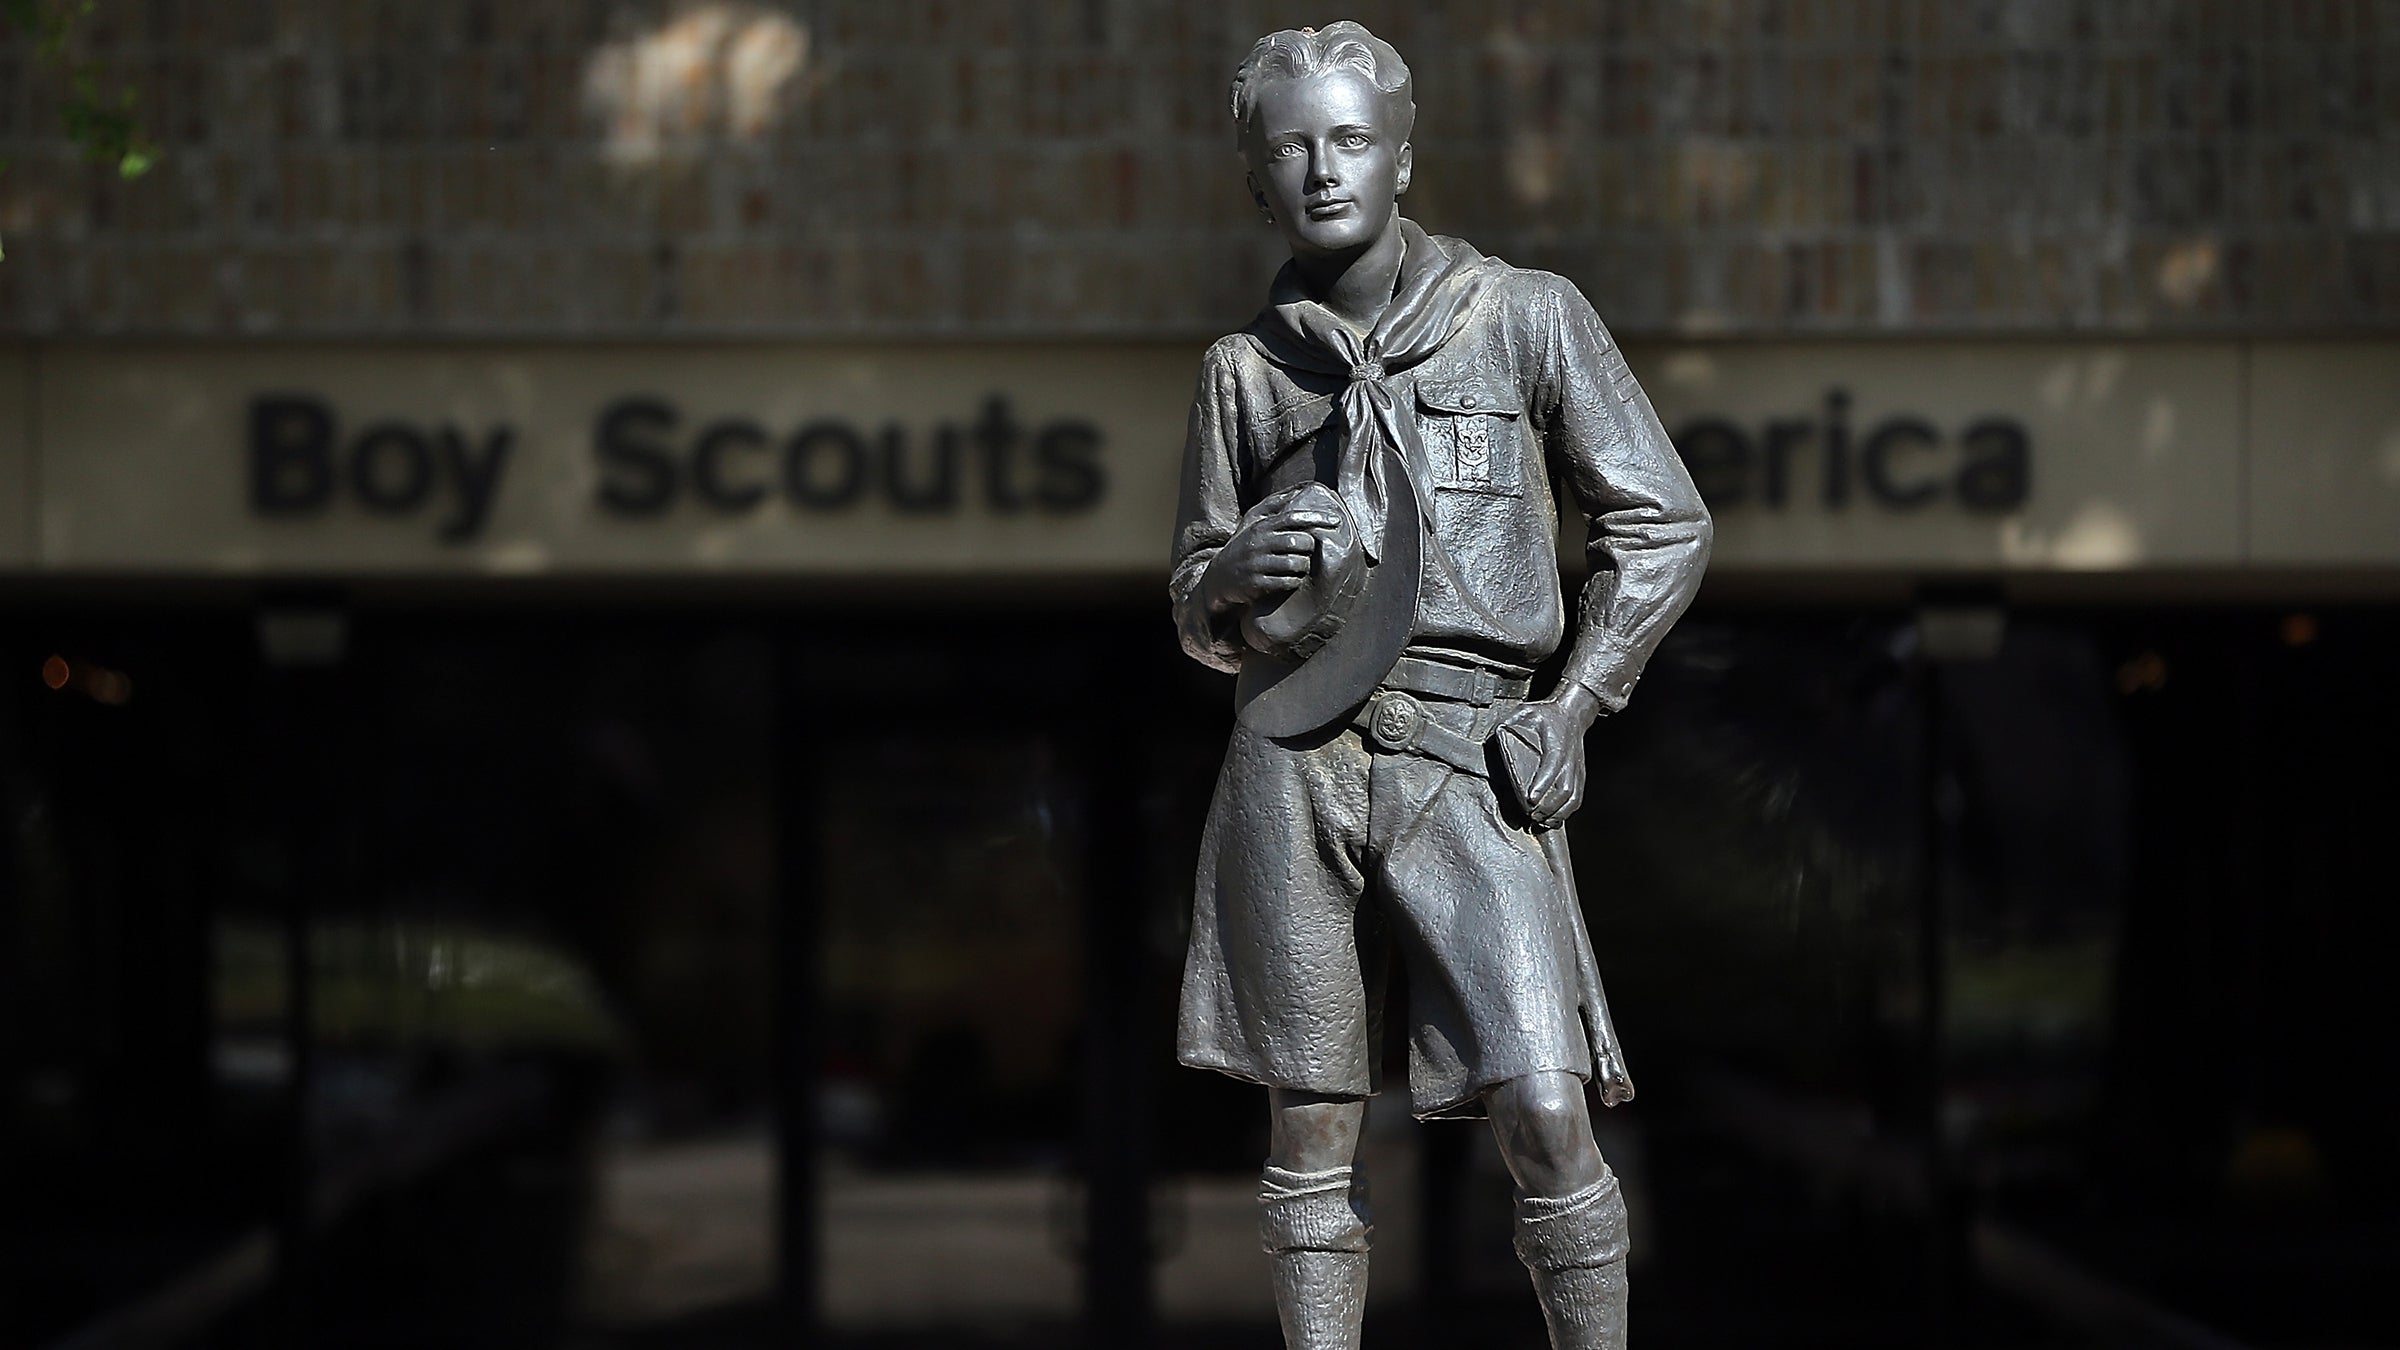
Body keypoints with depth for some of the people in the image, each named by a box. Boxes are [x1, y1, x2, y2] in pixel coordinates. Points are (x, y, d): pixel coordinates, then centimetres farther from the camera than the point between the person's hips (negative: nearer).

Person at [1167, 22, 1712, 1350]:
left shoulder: (1524, 314, 6)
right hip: (1294, 757, 2)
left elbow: (1661, 524, 8)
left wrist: (1572, 712, -3)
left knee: (1544, 1116, -13)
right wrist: (1232, 577, -5)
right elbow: (1200, 619, 20)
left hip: (1468, 759, -2)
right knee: (1311, 1129, 2)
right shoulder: (1246, 367, 13)